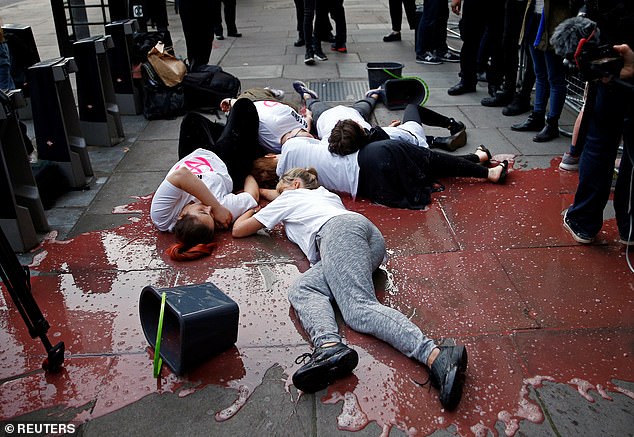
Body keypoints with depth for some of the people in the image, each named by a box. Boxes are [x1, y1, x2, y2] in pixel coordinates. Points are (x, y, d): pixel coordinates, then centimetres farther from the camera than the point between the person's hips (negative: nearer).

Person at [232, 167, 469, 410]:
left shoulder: (290, 197, 30)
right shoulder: (326, 194, 45)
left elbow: (238, 230, 38)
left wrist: (251, 208, 58)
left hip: (339, 230, -6)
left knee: (358, 307, -24)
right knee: (302, 288, -10)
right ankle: (328, 345, -45)